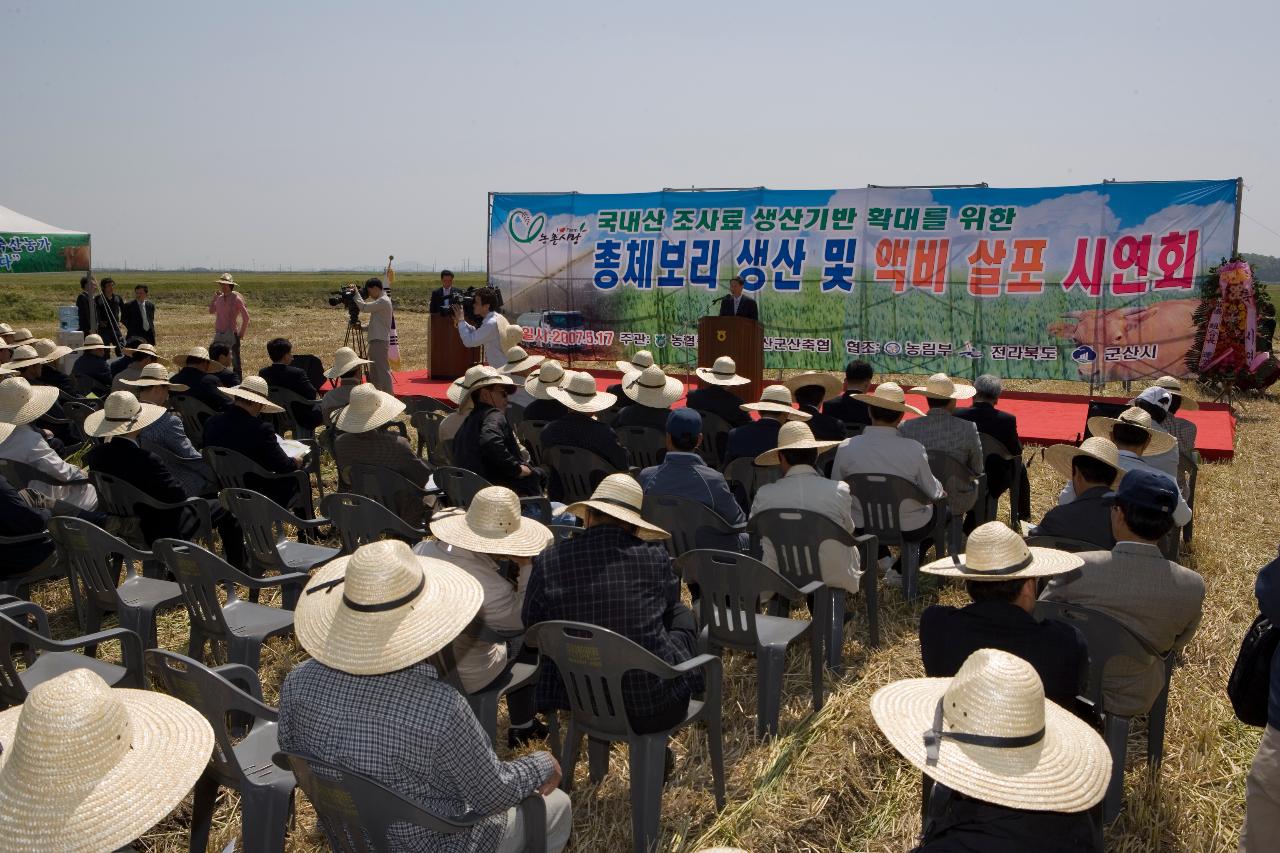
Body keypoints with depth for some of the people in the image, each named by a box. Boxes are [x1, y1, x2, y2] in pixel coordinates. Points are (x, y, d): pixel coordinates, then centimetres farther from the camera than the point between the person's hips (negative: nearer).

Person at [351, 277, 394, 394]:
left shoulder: (383, 301, -12)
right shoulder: (380, 301, 19)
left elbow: (364, 307, -17)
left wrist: (356, 295, -4)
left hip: (380, 341, -10)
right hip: (376, 341, 10)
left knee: (383, 370, -11)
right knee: (374, 371, 14)